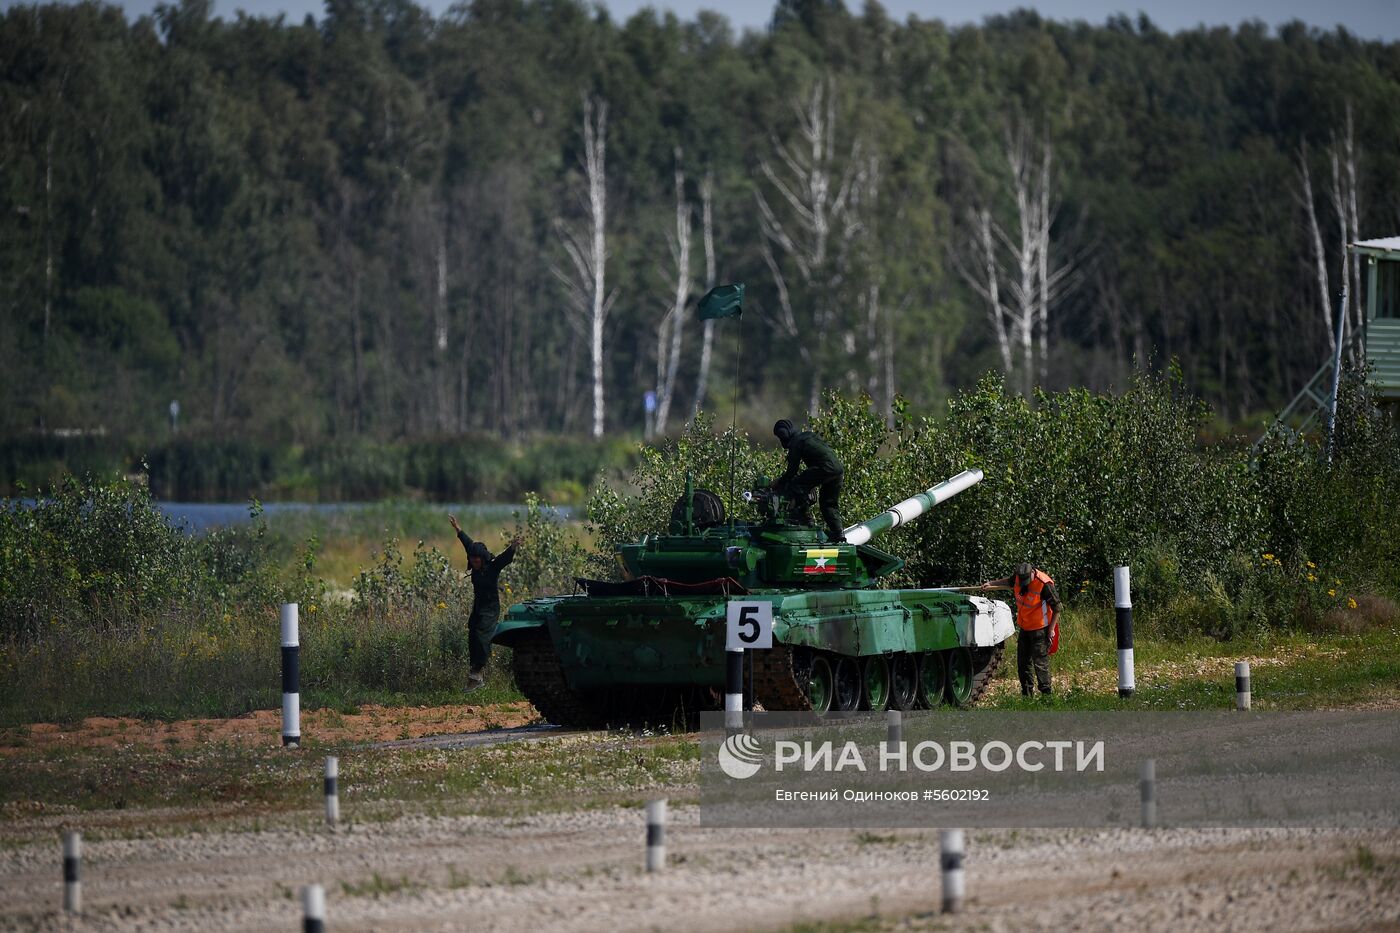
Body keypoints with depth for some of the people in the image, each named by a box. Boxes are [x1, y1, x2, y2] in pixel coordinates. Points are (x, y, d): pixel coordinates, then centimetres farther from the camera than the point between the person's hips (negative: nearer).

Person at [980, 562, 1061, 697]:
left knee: (1040, 663, -8)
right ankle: (1027, 694, 22)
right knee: (1022, 663, 12)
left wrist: (1051, 629, -16)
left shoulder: (1044, 585, -25)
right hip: (1024, 627, 7)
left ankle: (1046, 694, -3)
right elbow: (1009, 582, 21)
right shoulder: (1018, 577, -7)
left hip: (1039, 629, -7)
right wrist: (991, 584, 15)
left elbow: (1057, 608, -15)